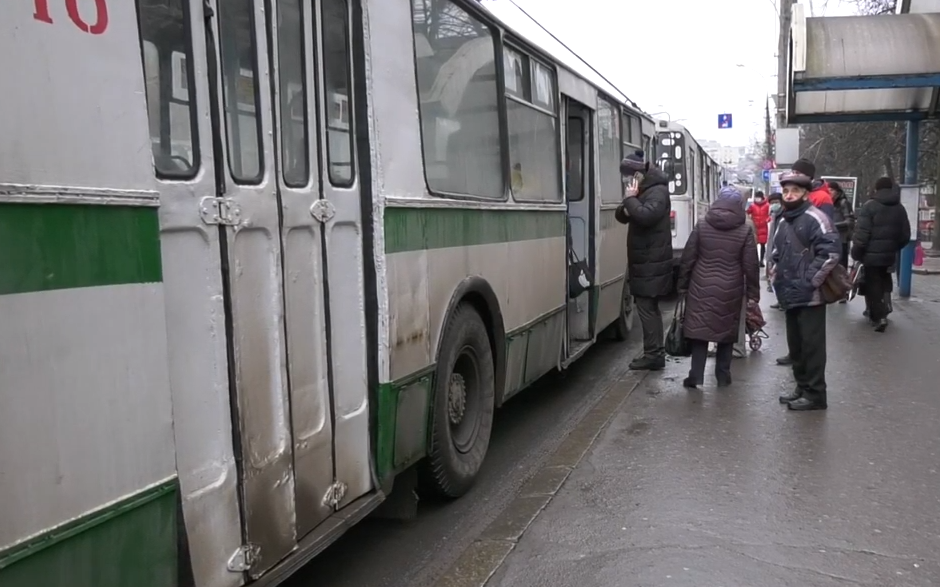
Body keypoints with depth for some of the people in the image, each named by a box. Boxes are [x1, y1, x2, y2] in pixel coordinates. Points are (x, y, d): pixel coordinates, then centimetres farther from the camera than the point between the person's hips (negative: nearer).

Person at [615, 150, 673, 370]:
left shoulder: (658, 191, -14)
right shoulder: (644, 191, 16)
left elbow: (645, 216, -30)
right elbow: (621, 215, 17)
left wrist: (630, 199, -16)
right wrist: (625, 209, -5)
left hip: (652, 262, -10)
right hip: (645, 261, 10)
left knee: (646, 306, -7)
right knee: (650, 307, 13)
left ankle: (653, 355, -2)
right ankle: (656, 353, 21)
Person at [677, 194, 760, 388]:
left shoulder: (701, 227, -1)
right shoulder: (745, 231, -3)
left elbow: (687, 259, 1)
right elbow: (750, 266, -2)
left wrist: (682, 286, 11)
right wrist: (753, 293, 6)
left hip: (702, 288, 0)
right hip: (730, 290, 0)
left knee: (699, 329, 4)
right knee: (726, 331, 12)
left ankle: (696, 375, -1)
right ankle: (723, 376, 18)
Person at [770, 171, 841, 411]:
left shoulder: (815, 218, -11)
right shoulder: (784, 222, 16)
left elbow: (830, 252, -21)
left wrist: (809, 282, -20)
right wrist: (778, 278, 13)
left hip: (809, 297, -9)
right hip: (790, 296, 9)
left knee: (812, 346, -2)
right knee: (795, 345, 15)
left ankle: (815, 395, 5)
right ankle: (802, 388, 26)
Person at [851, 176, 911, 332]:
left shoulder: (870, 206, -11)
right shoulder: (900, 208, 8)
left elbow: (862, 233, -17)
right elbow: (905, 235, 10)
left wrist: (856, 253, -9)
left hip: (872, 254, -5)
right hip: (889, 254, 6)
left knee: (873, 286, 1)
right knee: (883, 284, 19)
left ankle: (879, 316, -9)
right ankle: (880, 313, 24)